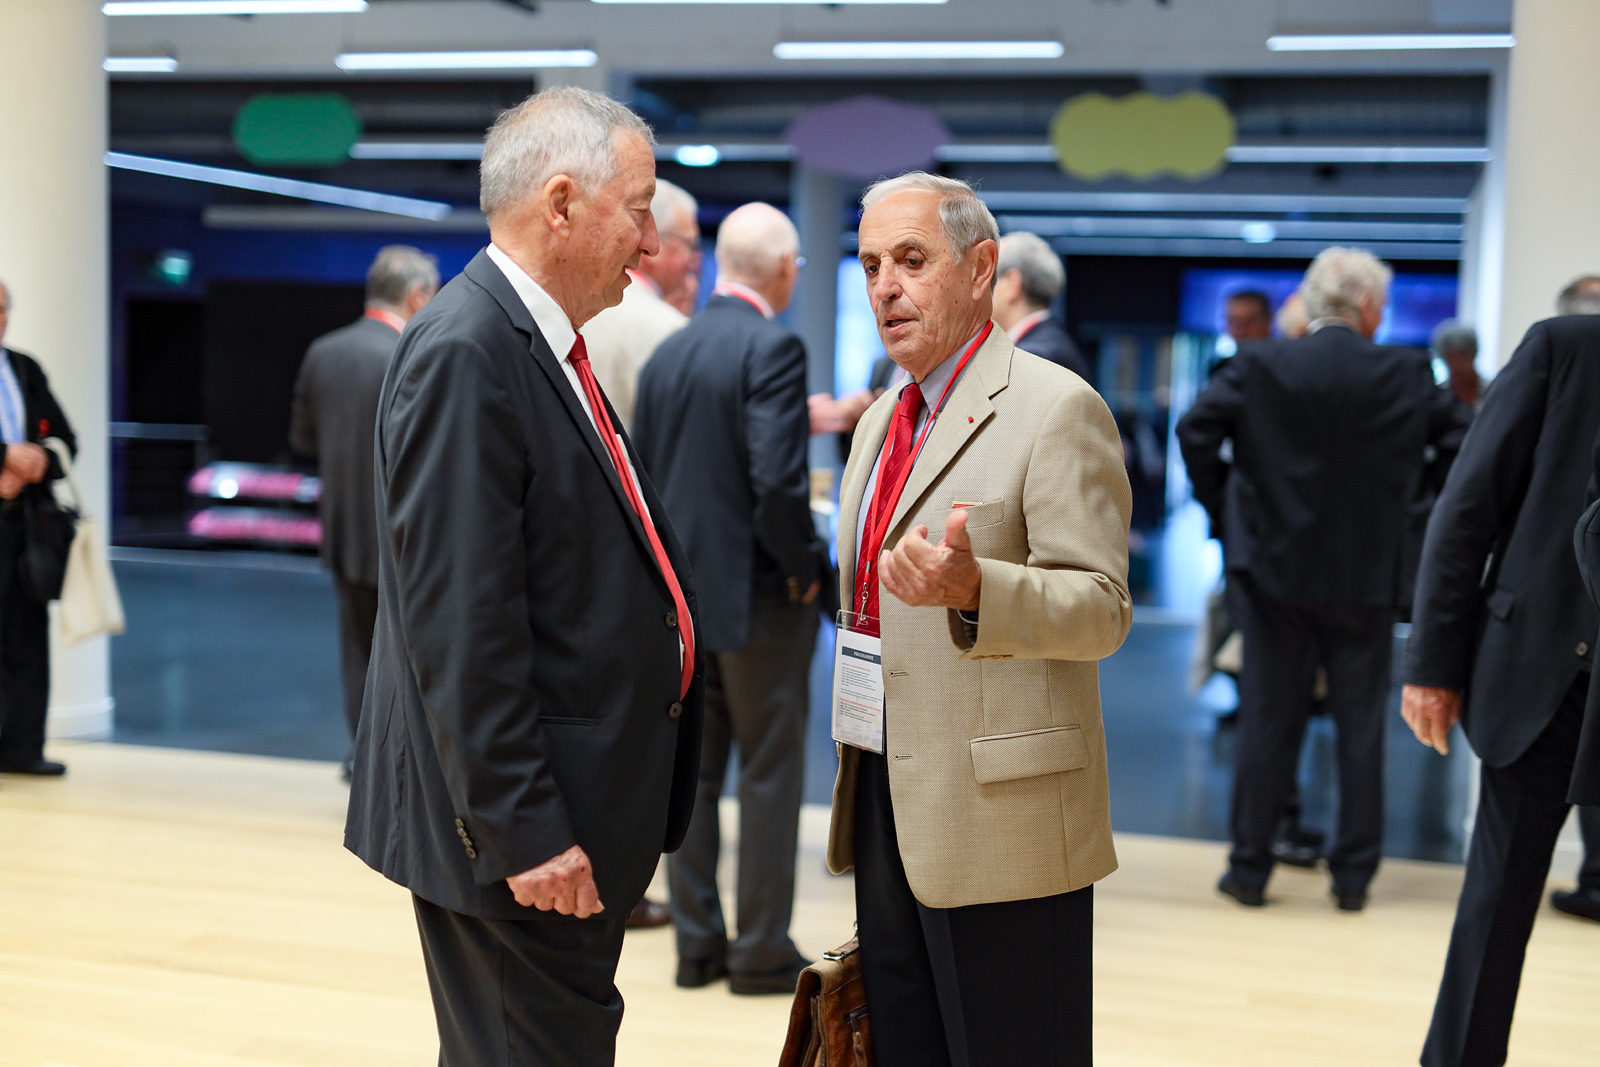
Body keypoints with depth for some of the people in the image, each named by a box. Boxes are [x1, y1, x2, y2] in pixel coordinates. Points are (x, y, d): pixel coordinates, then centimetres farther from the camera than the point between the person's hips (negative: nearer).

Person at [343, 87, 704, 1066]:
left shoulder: (545, 347, 14)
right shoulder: (463, 354, -18)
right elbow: (462, 625, -23)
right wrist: (521, 830, -22)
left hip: (574, 816, 10)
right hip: (526, 829, -10)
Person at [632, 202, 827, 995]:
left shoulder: (667, 353, 8)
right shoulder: (772, 347, -14)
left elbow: (641, 477, 10)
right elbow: (777, 480, -23)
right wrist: (808, 566, -10)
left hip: (682, 594, 7)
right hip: (759, 595, -6)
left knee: (692, 771, 12)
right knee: (770, 774, 4)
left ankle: (697, 942, 19)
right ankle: (763, 951, 12)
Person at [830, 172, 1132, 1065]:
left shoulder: (1058, 408, -10)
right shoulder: (881, 420, 16)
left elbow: (1102, 610, -16)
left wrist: (972, 587, -34)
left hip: (1003, 822, -8)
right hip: (888, 817, 8)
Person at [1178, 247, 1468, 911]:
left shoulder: (1259, 365, -5)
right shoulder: (1408, 375, -4)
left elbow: (1196, 430, -11)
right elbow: (1459, 447, -1)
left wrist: (1223, 509, 2)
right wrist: (1407, 507, 13)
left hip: (1276, 565, 0)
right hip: (1368, 576, 0)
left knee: (1268, 719, 8)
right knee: (1361, 726, 10)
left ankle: (1249, 869, 13)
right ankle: (1353, 875, 15)